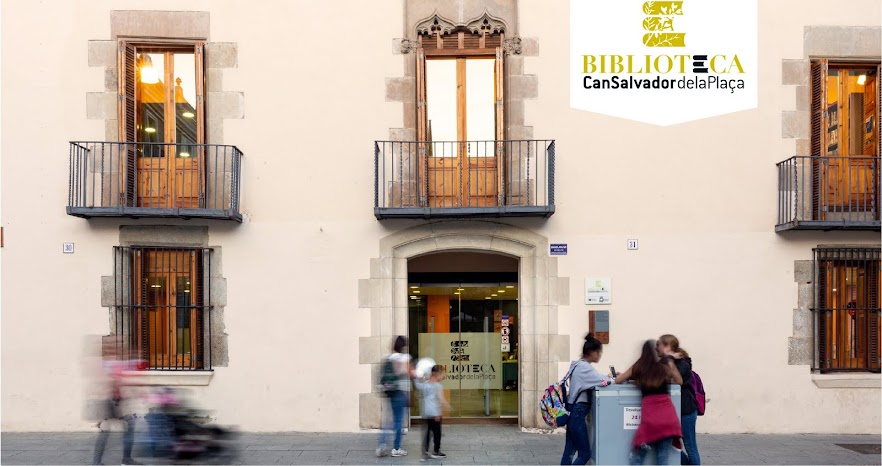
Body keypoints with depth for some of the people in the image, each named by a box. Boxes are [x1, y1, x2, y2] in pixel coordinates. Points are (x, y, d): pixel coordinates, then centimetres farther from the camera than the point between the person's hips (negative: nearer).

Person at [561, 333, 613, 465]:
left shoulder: (578, 365, 14)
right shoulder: (585, 367, -17)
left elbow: (594, 380, 16)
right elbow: (602, 381, -23)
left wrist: (609, 378, 2)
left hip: (573, 411, 10)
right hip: (578, 413, -10)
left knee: (569, 451, 11)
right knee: (584, 454, -5)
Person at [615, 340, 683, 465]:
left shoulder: (638, 367, 6)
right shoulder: (667, 364, 6)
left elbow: (617, 380, 17)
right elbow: (679, 381, 22)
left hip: (649, 415, -1)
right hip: (667, 415, 1)